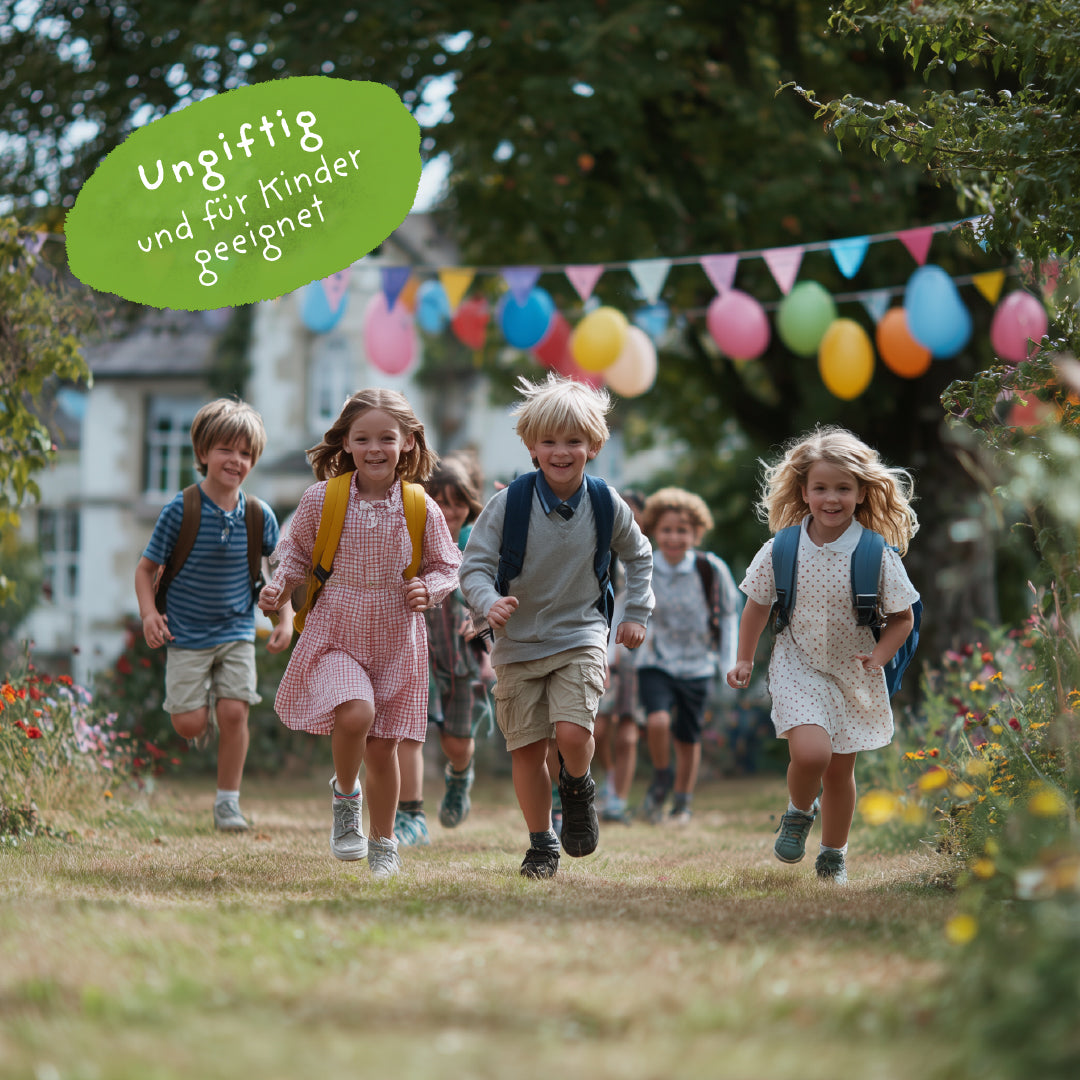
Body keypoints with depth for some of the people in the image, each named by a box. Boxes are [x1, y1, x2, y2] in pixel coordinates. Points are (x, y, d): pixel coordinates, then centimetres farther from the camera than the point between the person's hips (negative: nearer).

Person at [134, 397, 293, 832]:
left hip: (237, 633, 2)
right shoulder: (180, 510, -12)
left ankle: (228, 800, 6)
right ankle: (204, 718, 31)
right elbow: (147, 567, -3)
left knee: (234, 711, -9)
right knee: (188, 723, -8)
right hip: (187, 635, -2)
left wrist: (286, 619, 3)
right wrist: (149, 612, -18)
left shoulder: (259, 516, -3)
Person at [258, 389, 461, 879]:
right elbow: (296, 550, 10)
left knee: (383, 747, 7)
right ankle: (344, 794, 5)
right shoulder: (321, 499, -6)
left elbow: (447, 567, 8)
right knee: (355, 714, -26)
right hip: (334, 635, -1)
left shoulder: (422, 510, -4)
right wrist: (280, 585, -6)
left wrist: (428, 589, -11)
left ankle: (383, 844, 29)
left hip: (395, 641, 1)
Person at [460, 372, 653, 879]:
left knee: (572, 733, -19)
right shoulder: (510, 502, -13)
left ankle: (578, 788, 15)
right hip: (519, 641, 0)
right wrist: (489, 603, -28)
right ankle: (541, 845, 20)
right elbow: (474, 565, -9)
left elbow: (638, 556, 14)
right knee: (527, 747, 3)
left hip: (580, 635, 0)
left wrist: (636, 613, 11)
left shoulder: (606, 504, -6)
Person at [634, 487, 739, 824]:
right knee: (657, 721, -23)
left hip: (697, 667, 1)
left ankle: (682, 802, 31)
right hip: (655, 664, -1)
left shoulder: (711, 570, -12)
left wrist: (729, 663, 2)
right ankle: (661, 776, 6)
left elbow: (729, 614, 3)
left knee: (688, 738, 9)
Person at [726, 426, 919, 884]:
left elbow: (902, 617, -2)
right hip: (798, 666, -1)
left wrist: (879, 656, -17)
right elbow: (757, 604, 5)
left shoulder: (877, 555, -14)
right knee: (810, 751, -23)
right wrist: (744, 659, 6)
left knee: (840, 769, 12)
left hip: (854, 675, 1)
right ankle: (799, 812, 10)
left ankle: (833, 855, 33)